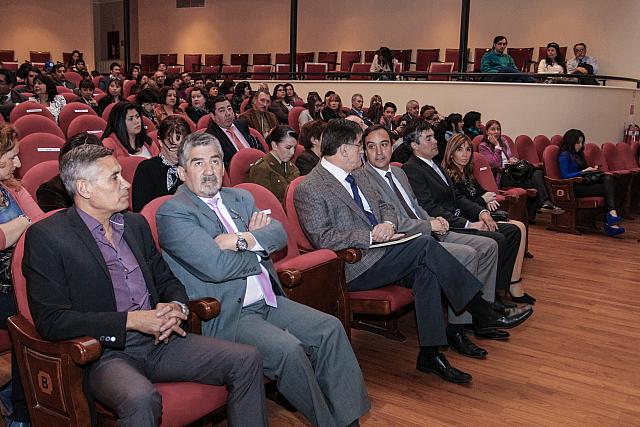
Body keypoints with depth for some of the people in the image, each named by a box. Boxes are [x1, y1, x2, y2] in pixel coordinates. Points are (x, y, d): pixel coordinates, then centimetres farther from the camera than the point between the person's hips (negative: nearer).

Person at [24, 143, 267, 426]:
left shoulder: (136, 224, 14)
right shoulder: (46, 236, -6)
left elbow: (167, 280, 22)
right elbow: (50, 320, -12)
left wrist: (176, 307, -4)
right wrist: (130, 320, -17)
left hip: (160, 339, 6)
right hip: (104, 353, -6)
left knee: (246, 360, -8)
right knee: (141, 398, -39)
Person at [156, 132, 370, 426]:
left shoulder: (240, 198, 16)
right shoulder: (172, 212, -8)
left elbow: (279, 234, 3)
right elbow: (216, 266, -20)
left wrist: (243, 240, -16)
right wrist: (259, 245, -4)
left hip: (268, 302, 8)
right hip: (224, 316, -7)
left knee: (330, 328, -7)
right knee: (288, 349, -26)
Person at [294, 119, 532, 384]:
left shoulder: (358, 174, 16)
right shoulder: (308, 189, -10)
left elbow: (385, 207, 22)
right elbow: (322, 238, -16)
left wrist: (388, 224, -3)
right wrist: (369, 236, -19)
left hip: (377, 252, 8)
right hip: (354, 268, -8)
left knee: (425, 270, -21)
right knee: (424, 245, -21)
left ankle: (430, 354, -15)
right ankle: (483, 315, -13)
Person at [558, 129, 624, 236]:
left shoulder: (578, 154, 24)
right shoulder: (564, 155, -4)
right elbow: (564, 176, -14)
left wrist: (591, 170, 8)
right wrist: (583, 172, -14)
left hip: (584, 183, 8)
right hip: (574, 187, -8)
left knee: (608, 178, -21)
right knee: (607, 189, -21)